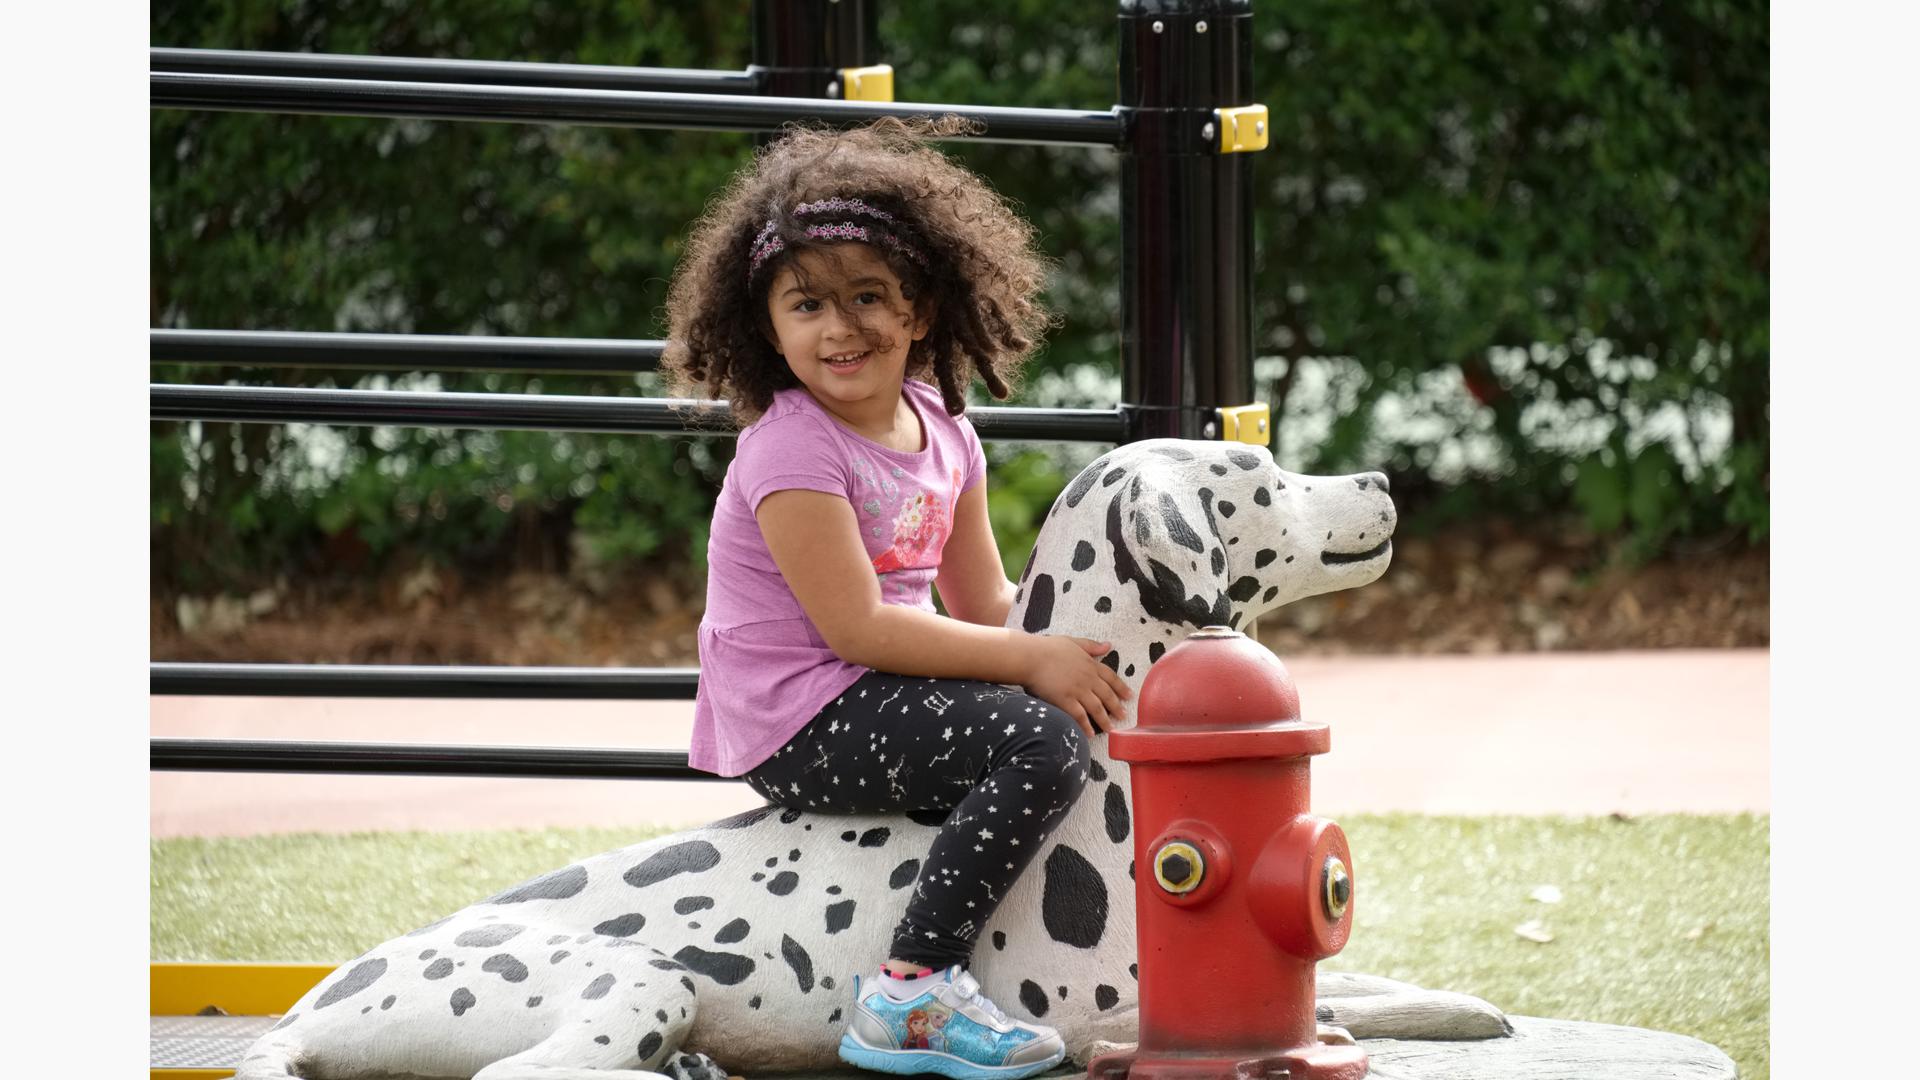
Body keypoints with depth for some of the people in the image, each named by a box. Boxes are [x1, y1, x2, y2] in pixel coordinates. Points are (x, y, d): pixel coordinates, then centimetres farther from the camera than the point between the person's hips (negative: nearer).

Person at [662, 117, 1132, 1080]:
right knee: (1042, 744, -24)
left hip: (875, 703, 9)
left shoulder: (943, 431, 9)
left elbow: (985, 598, 14)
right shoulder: (792, 449, -17)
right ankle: (913, 990, -27)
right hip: (801, 724, -9)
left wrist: (1075, 650, -4)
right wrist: (1032, 660, -21)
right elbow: (857, 626, -21)